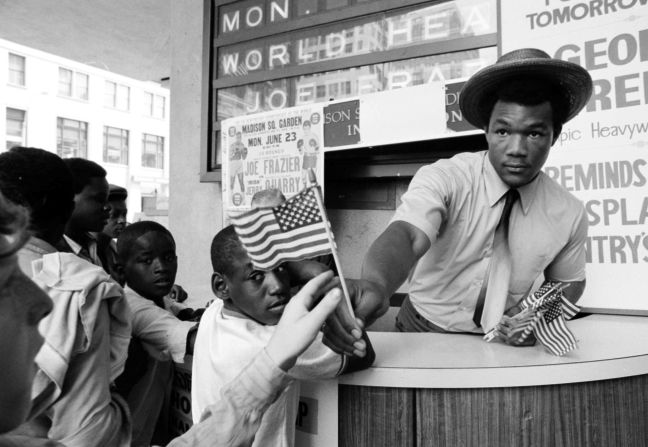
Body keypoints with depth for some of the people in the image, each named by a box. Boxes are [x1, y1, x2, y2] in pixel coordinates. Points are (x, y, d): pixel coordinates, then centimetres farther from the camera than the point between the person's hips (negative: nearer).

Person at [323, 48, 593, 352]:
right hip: (422, 332, -2)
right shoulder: (443, 179, -17)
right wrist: (375, 285, -57)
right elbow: (406, 236, -35)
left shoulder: (570, 214, -6)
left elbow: (569, 282, 11)